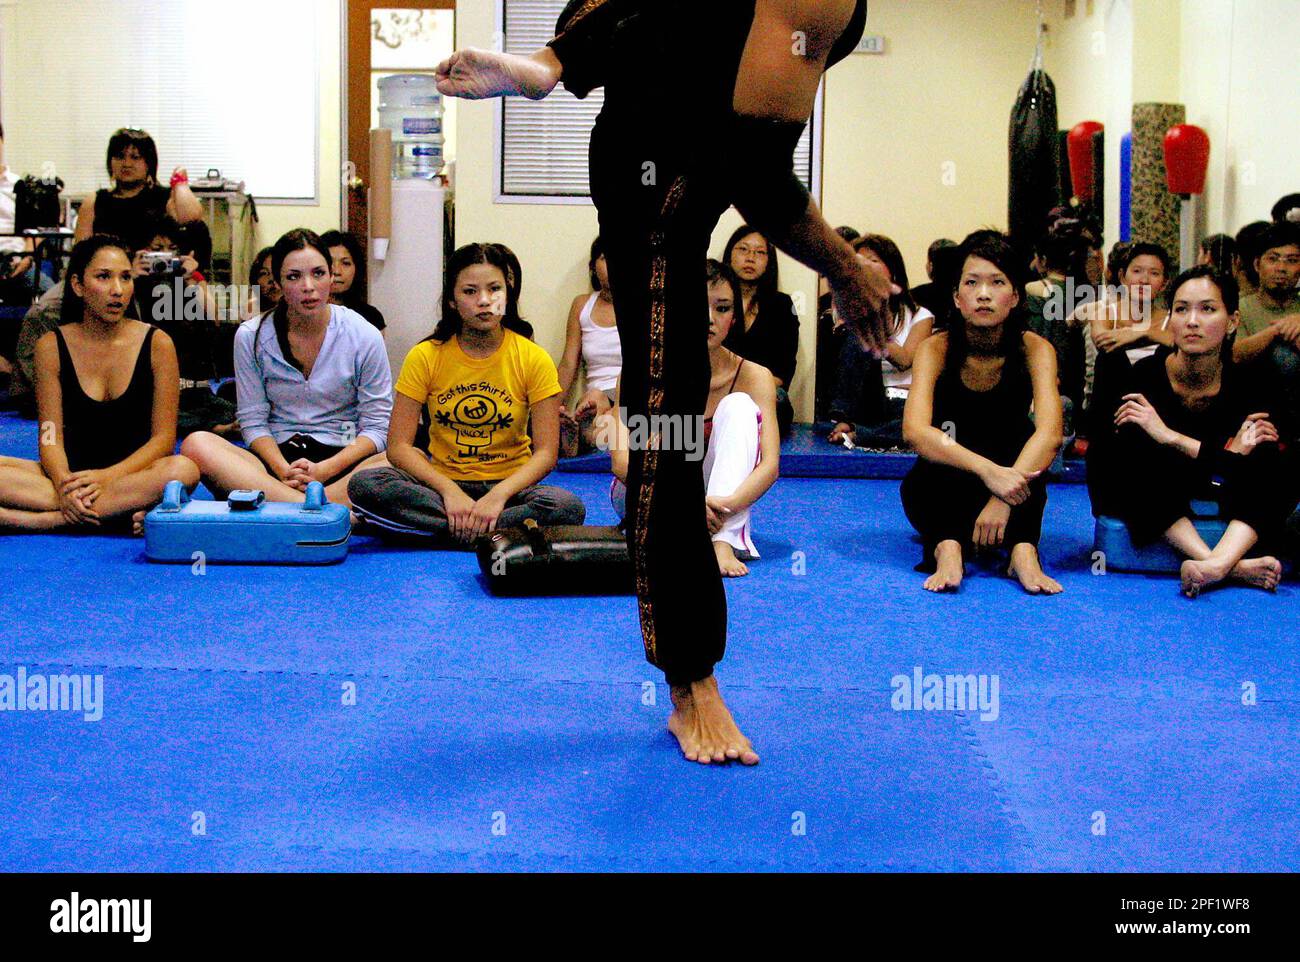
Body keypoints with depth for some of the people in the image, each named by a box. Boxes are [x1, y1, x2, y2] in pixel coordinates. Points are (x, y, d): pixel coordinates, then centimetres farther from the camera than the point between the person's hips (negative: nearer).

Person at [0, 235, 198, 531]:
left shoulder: (157, 344, -2)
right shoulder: (51, 346, 1)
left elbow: (164, 437, -5)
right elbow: (51, 437, -2)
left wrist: (107, 476, -21)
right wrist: (65, 484, -24)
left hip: (134, 472, -1)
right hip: (71, 473, 1)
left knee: (183, 470, -36)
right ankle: (120, 512, -29)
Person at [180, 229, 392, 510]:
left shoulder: (364, 337, -1)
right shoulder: (251, 337, 2)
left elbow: (376, 427, -2)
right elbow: (253, 420, 2)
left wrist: (323, 470, -17)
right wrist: (284, 471, -18)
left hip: (343, 458, -1)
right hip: (276, 457, 1)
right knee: (196, 444, -28)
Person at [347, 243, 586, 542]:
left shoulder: (534, 359, -4)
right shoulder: (425, 356, -2)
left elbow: (546, 453, -7)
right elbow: (398, 446, -7)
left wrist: (498, 495, -25)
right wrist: (450, 491, -23)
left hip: (507, 485, -1)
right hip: (443, 482, 1)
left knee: (568, 507, -33)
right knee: (364, 484, -28)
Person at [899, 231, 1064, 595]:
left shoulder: (1033, 349, -13)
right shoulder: (936, 349, -15)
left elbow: (1050, 433, -29)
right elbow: (914, 431, -32)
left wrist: (1003, 498, -45)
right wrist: (987, 470, -47)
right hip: (940, 495, 0)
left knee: (1021, 435, -29)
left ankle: (1023, 550, -42)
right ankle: (947, 547, -47)